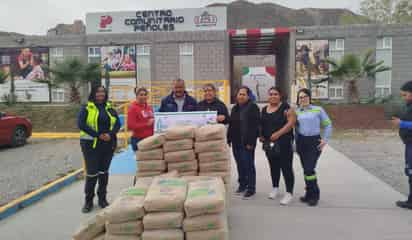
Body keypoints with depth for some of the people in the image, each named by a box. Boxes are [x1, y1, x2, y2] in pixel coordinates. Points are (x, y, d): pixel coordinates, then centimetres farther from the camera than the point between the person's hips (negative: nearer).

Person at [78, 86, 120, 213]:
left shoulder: (110, 108, 11)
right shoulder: (87, 108, 0)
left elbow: (117, 123, 5)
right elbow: (81, 124, -10)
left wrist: (110, 134, -14)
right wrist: (98, 135, -17)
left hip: (108, 144, 4)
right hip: (91, 144, -3)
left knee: (104, 172, 12)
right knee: (92, 172, -2)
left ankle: (102, 198, 24)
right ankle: (88, 201, 14)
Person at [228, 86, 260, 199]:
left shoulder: (253, 107, -8)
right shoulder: (234, 108, 16)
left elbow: (255, 126, -15)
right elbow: (231, 125, 19)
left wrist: (250, 142, -20)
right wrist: (229, 139, 13)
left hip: (247, 142, -7)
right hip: (236, 142, 7)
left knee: (248, 165, -2)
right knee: (240, 164, 14)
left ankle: (251, 188, 7)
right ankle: (242, 184, 26)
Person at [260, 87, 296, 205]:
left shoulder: (286, 108, -8)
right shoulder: (264, 109, 12)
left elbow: (291, 122, -17)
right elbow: (262, 125, 20)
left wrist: (278, 134, -23)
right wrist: (261, 135, 4)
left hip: (284, 143, -6)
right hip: (269, 143, 6)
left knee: (286, 168, -2)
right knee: (274, 167, 17)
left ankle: (289, 193, 8)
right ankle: (275, 187, 33)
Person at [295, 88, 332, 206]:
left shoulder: (318, 110, 1)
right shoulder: (296, 112, 8)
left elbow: (328, 124, 5)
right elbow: (294, 127, 8)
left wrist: (325, 139, -4)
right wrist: (296, 143, 1)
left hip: (314, 142, -3)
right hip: (301, 142, 4)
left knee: (309, 169, -11)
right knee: (306, 169, 10)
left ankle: (314, 195, 5)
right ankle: (310, 193, 23)